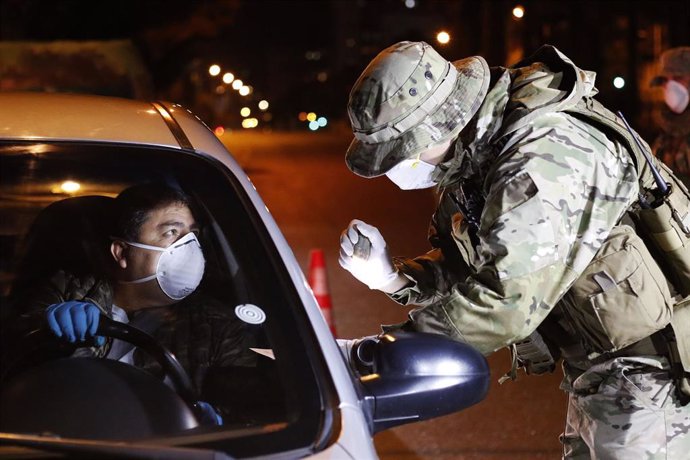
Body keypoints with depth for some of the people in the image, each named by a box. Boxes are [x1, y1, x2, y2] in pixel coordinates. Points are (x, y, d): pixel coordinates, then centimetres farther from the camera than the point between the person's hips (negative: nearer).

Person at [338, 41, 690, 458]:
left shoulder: (546, 155, -30)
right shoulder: (473, 156, 1)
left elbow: (505, 302, -36)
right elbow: (461, 270, 8)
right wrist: (393, 277, -14)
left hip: (649, 366, -9)